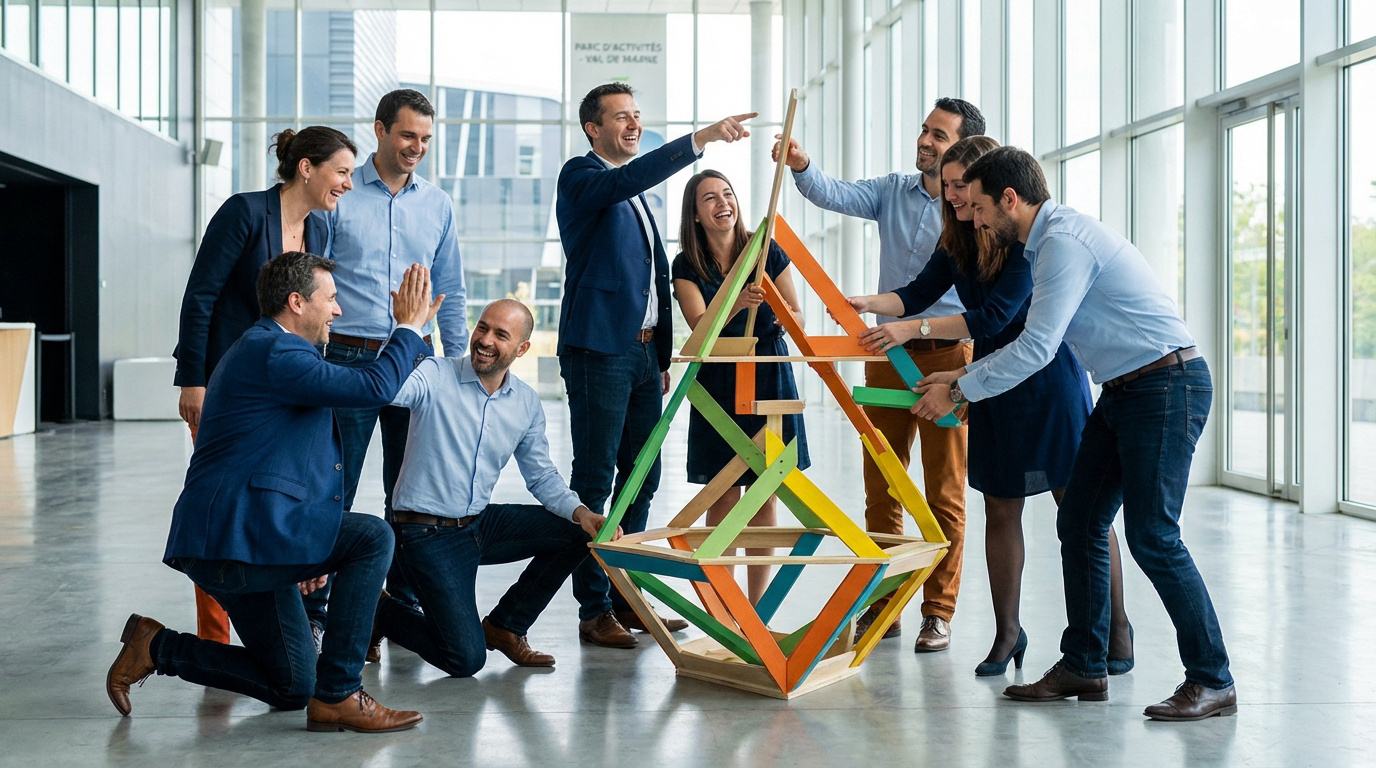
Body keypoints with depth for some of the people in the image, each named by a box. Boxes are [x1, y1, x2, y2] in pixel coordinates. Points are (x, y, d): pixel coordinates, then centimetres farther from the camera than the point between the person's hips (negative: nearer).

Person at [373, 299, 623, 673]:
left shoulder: (527, 403, 2)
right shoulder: (435, 376, -15)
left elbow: (541, 476, 10)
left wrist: (579, 512, -8)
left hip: (481, 523, 6)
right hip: (427, 534, -6)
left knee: (577, 533, -6)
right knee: (466, 659, -14)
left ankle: (504, 625, 11)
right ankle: (382, 612, 16)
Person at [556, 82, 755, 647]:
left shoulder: (636, 196, 21)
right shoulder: (580, 177, -4)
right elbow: (628, 178, -27)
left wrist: (662, 357, 18)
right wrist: (701, 138, -34)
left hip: (642, 351, 9)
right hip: (598, 350, -9)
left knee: (642, 476, 11)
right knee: (594, 481, -4)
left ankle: (626, 596, 21)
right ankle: (593, 610, 1)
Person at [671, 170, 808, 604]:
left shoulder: (767, 251, -2)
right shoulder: (686, 267, -2)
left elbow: (796, 316, 4)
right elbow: (701, 327, -15)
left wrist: (784, 320, -19)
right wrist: (736, 304, -34)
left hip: (769, 376, 1)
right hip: (718, 381, 0)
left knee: (764, 501, 3)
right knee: (723, 502, -2)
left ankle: (757, 610, 13)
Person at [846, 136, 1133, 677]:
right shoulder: (957, 243, 6)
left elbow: (996, 315, -23)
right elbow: (920, 293, 3)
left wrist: (913, 329, -27)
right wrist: (868, 303, -15)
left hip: (1049, 383, -6)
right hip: (994, 388, 6)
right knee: (1000, 510, 8)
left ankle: (1117, 627, 15)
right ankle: (1007, 631, 18)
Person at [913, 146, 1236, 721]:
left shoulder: (1065, 241, -18)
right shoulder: (1050, 242, 15)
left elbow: (1036, 348, -22)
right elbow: (1038, 341, 21)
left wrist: (959, 392, -13)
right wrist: (963, 376, 16)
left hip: (1166, 385, -10)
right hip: (1124, 390, 10)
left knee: (1152, 536, -10)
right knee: (1079, 523, 8)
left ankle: (1212, 680, 1)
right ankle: (1083, 666, 16)